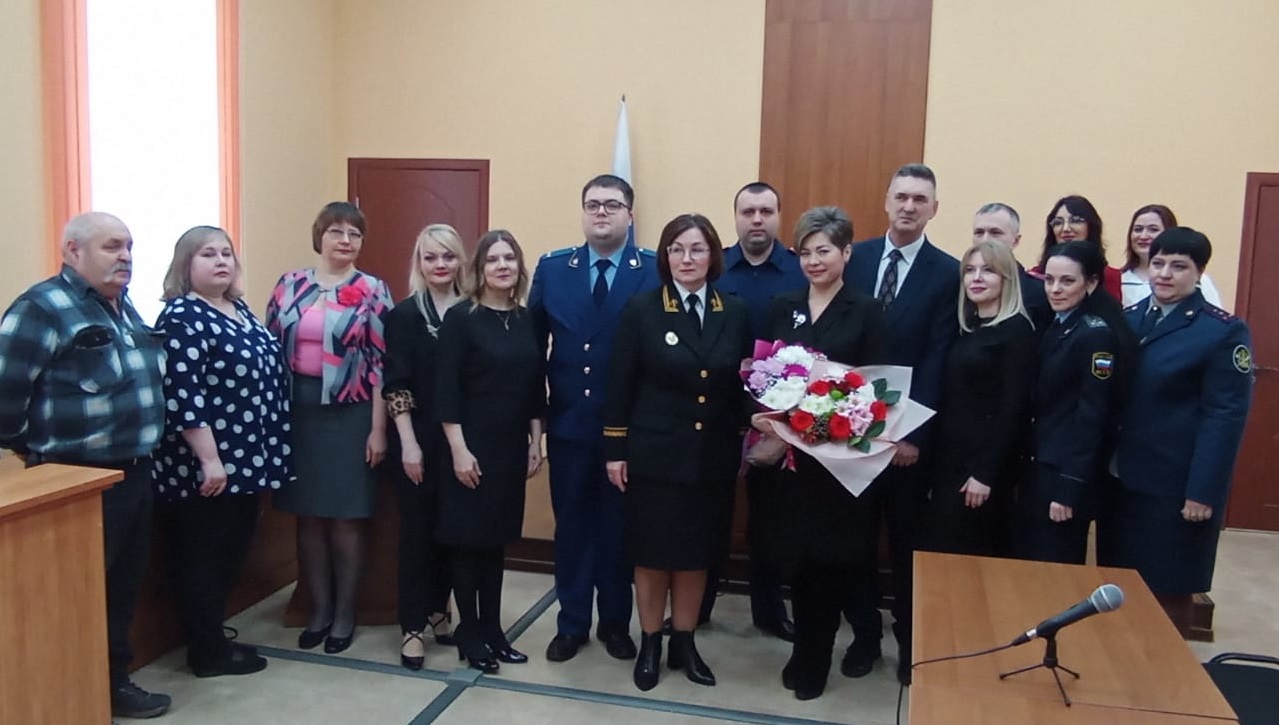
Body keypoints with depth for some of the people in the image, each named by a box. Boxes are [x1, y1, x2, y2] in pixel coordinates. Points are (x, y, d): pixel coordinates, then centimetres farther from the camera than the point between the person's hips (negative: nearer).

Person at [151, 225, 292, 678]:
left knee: (231, 552, 16)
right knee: (200, 558, 4)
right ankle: (207, 653, 15)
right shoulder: (182, 317, -15)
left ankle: (212, 637, 29)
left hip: (243, 461, 9)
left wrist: (265, 453, 21)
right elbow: (181, 395, -22)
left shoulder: (238, 309, 13)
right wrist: (209, 459, -23)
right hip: (203, 467, -9)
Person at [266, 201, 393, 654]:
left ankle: (344, 613, 19)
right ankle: (319, 610, 24)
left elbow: (381, 363, -5)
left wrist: (378, 429, -9)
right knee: (308, 517, 9)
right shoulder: (290, 285, 6)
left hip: (349, 416, -3)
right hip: (297, 413, 3)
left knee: (345, 519, 4)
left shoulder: (373, 291, -2)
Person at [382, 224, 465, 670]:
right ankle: (412, 627, 12)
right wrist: (409, 443, -13)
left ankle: (439, 611, 28)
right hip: (420, 439, -3)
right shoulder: (405, 315, -3)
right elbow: (395, 386, -7)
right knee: (417, 530, 4)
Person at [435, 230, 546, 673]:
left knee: (496, 538, 13)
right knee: (467, 538, 4)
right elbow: (445, 390, -13)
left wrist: (535, 442, 7)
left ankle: (492, 628, 23)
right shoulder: (461, 318, -9)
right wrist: (459, 450, -16)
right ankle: (468, 630, 18)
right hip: (471, 446, -5)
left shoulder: (526, 321, 7)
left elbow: (535, 387, 10)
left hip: (511, 448, 5)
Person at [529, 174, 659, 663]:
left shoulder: (656, 272, -6)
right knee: (571, 525, 12)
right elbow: (533, 344, 5)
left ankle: (615, 622, 29)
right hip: (568, 423, 2)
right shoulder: (551, 268, 3)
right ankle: (572, 624, 27)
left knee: (618, 527, 12)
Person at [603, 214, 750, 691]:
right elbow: (620, 385, -4)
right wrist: (615, 451, -6)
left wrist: (744, 448, 5)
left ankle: (684, 643, 29)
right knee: (652, 553, 7)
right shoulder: (641, 309, -5)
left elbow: (743, 386, 6)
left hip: (713, 458, 3)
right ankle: (649, 645, 25)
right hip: (655, 455, -2)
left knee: (697, 553, 12)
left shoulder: (735, 313, 3)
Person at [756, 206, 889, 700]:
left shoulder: (866, 311, -2)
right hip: (788, 449, 3)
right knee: (796, 554, 11)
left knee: (827, 557, 6)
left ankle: (812, 660, 24)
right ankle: (810, 649, 31)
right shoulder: (782, 307, 8)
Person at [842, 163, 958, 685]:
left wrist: (916, 433, -16)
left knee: (907, 539, 12)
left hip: (908, 429, -2)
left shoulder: (947, 273, -5)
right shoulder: (855, 258, 3)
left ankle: (910, 640, 29)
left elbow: (936, 362, -10)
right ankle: (865, 633, 29)